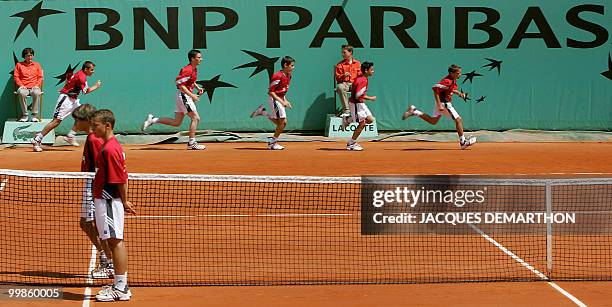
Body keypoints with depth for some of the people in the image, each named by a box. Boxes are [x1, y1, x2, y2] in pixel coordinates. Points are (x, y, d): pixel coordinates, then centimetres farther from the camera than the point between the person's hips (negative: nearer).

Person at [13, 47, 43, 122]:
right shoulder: (19, 65, 17)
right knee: (22, 93, -39)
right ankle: (25, 115, -29)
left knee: (37, 93, -38)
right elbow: (16, 77, 10)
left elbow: (40, 77, 14)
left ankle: (35, 114, -30)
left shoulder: (37, 64, 20)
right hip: (24, 87, 0)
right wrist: (21, 85, -7)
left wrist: (37, 85, -4)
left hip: (34, 87, 0)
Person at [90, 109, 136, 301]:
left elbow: (121, 179, -20)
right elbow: (122, 177, 17)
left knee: (115, 241, -6)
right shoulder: (109, 145, 13)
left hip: (109, 200, -10)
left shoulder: (110, 149, -19)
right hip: (104, 199, 10)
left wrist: (124, 201, -12)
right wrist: (123, 201, 16)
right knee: (114, 242, 13)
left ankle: (121, 289, -3)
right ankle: (120, 286, 20)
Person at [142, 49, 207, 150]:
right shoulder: (187, 70, -18)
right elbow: (180, 85, -23)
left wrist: (198, 87, 14)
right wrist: (192, 95, -25)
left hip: (186, 96, 10)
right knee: (195, 117, -9)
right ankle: (192, 143, -6)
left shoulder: (194, 69, 11)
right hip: (183, 95, -10)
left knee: (176, 123, 11)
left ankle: (153, 120, 15)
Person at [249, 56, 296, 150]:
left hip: (280, 99, 9)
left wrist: (285, 101, 7)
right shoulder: (278, 76, -21)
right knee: (283, 122, -11)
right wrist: (282, 101, -26)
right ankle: (273, 143, 1)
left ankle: (263, 112, 23)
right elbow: (270, 92, -20)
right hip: (274, 99, -9)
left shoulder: (288, 76, 6)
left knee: (279, 123, 12)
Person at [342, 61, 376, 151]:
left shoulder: (361, 78, 7)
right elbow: (358, 96, -27)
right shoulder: (362, 81, -23)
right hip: (356, 104, -10)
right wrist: (370, 98, -18)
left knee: (370, 120, 10)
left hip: (360, 103, 10)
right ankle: (351, 144, 5)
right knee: (362, 123, -6)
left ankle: (348, 120, 20)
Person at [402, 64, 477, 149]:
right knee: (458, 119, -7)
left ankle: (414, 111, 21)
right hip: (443, 103, -10)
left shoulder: (453, 80, 4)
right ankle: (463, 142, -1)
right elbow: (435, 89, -29)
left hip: (447, 103, 10)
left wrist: (459, 93, 8)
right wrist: (439, 105, -31)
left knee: (433, 121, 22)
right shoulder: (447, 81, -25)